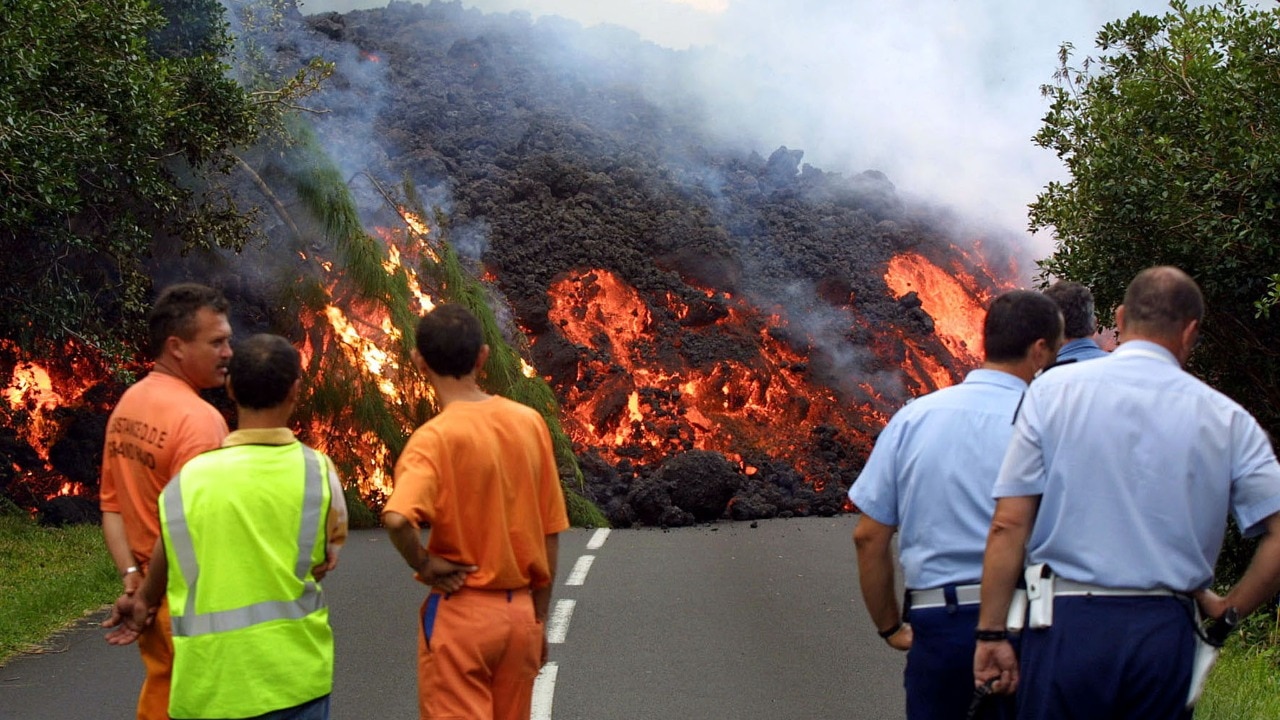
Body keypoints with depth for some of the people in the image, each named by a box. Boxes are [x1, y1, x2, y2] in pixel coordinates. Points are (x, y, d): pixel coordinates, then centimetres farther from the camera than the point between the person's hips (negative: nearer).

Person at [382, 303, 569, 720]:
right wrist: (540, 615, 14)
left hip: (460, 612, -5)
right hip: (520, 610, 5)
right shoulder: (530, 423, 0)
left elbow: (397, 519, -33)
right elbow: (550, 532, 5)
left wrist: (423, 565, -14)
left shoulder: (435, 438, -15)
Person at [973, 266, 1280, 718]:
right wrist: (1226, 612, 11)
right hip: (1166, 634, 1)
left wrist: (992, 632, 2)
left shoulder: (1054, 390, 2)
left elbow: (1009, 524, -2)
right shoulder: (1226, 419, 5)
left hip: (1067, 625, -1)